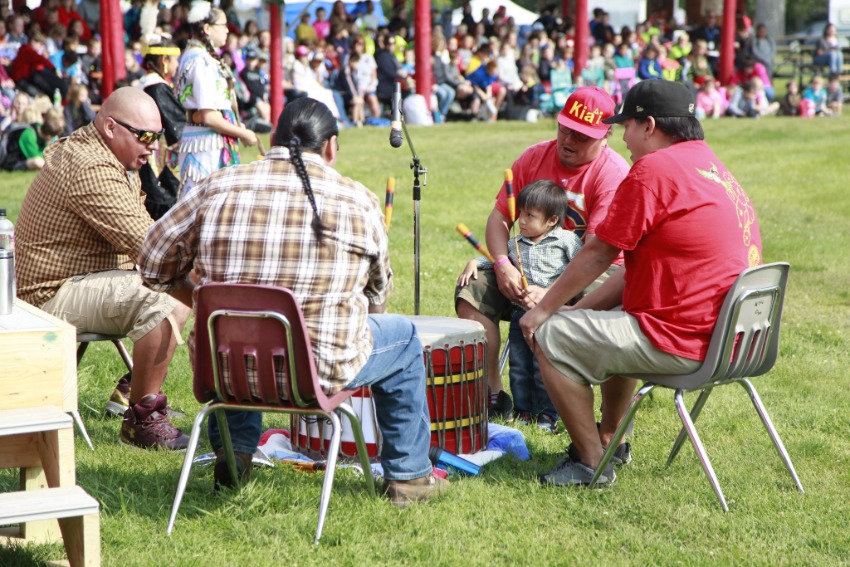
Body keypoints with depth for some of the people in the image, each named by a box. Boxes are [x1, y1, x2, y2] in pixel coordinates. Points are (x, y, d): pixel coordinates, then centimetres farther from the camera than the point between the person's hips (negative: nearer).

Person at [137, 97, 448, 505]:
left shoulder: (218, 188, 0)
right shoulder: (359, 201, -2)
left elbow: (154, 265, 7)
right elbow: (377, 291, 12)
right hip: (321, 371, -3)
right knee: (404, 338, 25)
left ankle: (234, 456, 38)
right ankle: (409, 476, 30)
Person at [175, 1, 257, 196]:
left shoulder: (191, 56, 15)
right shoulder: (202, 61, -15)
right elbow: (208, 116, -19)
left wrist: (235, 125, 13)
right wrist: (243, 134, -8)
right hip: (207, 145, -10)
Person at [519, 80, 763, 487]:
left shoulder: (654, 168, -15)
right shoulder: (712, 167, 16)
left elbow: (598, 254, -9)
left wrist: (544, 310, 4)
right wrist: (581, 308, 18)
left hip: (681, 342, -10)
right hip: (726, 332, 10)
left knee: (551, 337, 1)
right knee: (605, 321, 33)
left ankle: (592, 464, 7)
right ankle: (611, 440, 38)